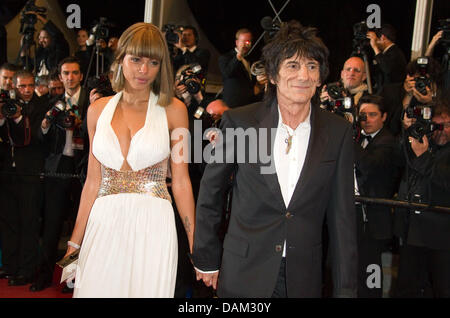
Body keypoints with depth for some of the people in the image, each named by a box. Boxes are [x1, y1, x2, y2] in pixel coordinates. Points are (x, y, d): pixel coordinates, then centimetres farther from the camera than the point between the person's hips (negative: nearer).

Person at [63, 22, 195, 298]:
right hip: (103, 223, 2)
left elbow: (180, 181, 0)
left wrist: (195, 244, -3)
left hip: (152, 223, -2)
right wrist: (75, 241, 7)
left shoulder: (173, 109, 0)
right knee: (98, 288, 5)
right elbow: (93, 181, 9)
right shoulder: (98, 110, 7)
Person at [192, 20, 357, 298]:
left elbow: (342, 215, -1)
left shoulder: (338, 132, -3)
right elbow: (211, 192, 1)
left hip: (303, 278, 2)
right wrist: (206, 259, 5)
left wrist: (346, 288, -2)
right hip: (243, 275, -1)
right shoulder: (239, 121, -7)